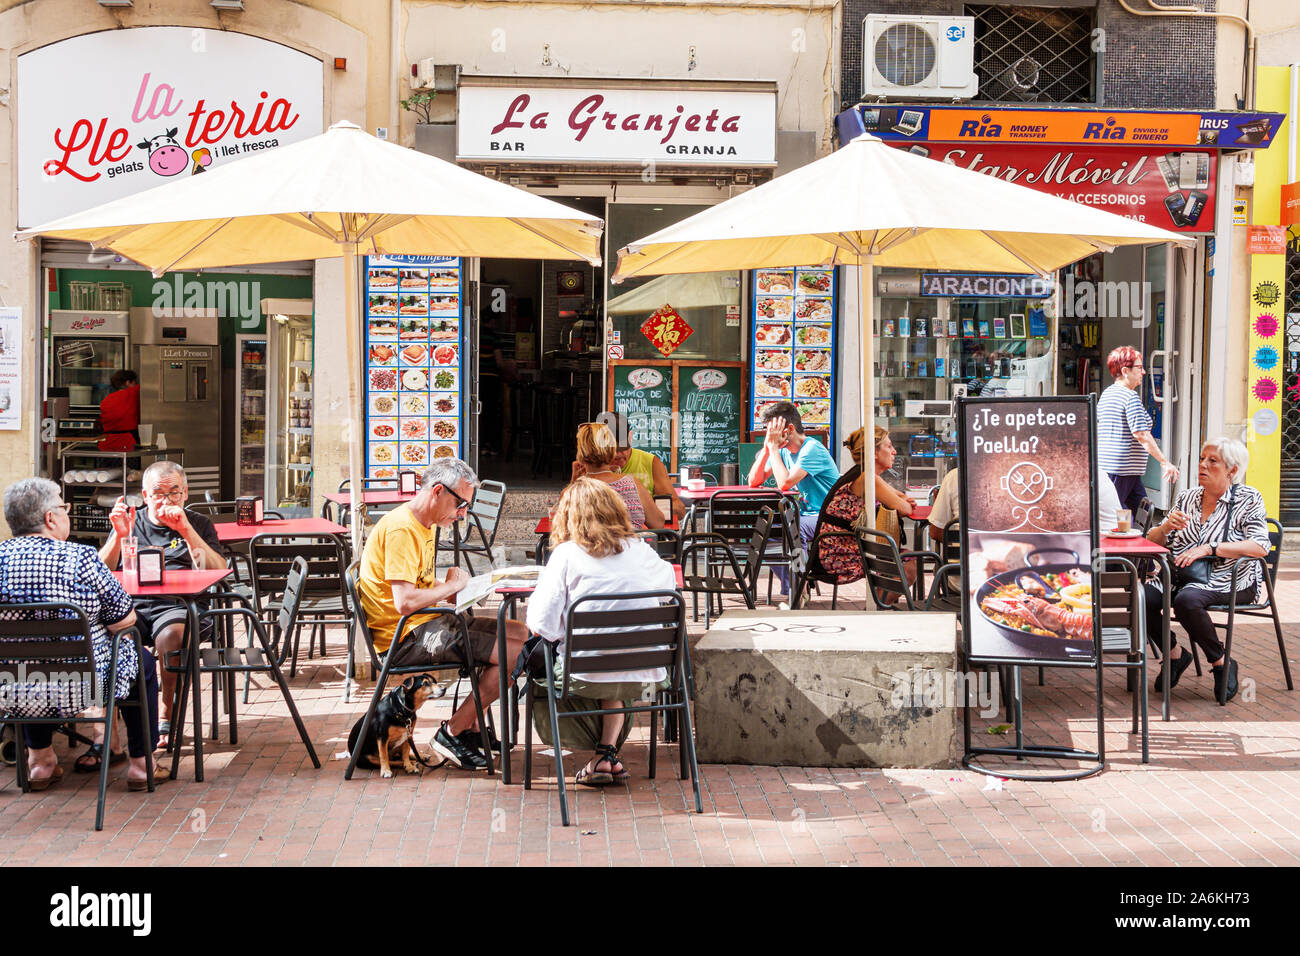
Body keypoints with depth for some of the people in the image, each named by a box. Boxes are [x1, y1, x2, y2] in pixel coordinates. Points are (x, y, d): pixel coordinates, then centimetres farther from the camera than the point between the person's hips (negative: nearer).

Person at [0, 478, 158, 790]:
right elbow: (125, 620, -9)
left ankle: (40, 758, 38)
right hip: (75, 690, -4)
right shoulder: (80, 558, -16)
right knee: (141, 659, 24)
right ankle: (140, 763, 28)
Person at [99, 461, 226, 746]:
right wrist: (119, 536, -4)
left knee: (172, 634, -37)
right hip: (129, 604, 2)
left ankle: (167, 716, -21)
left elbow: (218, 573, 2)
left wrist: (186, 531, -6)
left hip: (178, 605, -2)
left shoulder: (198, 525, 19)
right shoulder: (129, 523, 23)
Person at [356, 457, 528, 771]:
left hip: (427, 624, 11)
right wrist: (451, 586, -13)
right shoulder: (402, 528, -19)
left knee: (519, 633, 11)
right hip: (405, 638, -11)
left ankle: (472, 727, 15)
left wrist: (455, 588, 0)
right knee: (515, 653, -16)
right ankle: (452, 733, -5)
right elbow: (404, 601, -27)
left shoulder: (424, 526, 15)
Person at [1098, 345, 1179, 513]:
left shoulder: (1106, 394, 15)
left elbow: (1096, 430, 20)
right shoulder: (1131, 397, -13)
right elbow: (1141, 434, -20)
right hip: (1123, 469, -9)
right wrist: (1165, 462, -20)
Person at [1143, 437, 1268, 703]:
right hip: (1182, 576, 5)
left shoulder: (1248, 499, 1)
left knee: (1186, 600, -36)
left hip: (1227, 581, -5)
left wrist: (1208, 548, -21)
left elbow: (1259, 547, -13)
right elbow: (1152, 541, 14)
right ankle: (1175, 654, 0)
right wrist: (1166, 527, -9)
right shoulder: (1186, 498, 15)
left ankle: (1222, 663, -14)